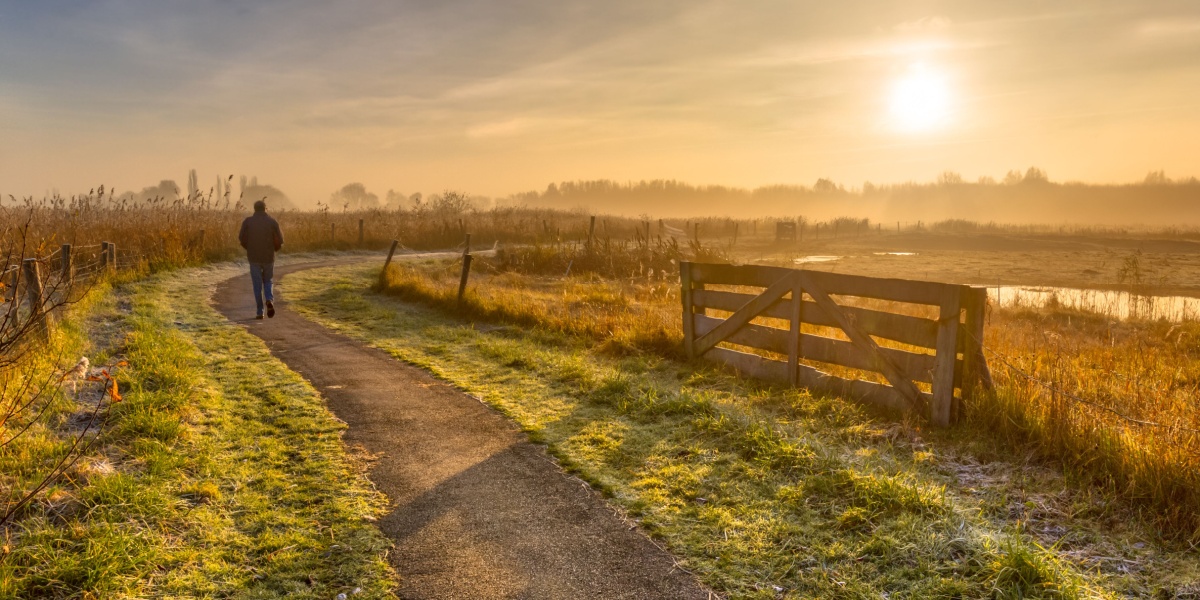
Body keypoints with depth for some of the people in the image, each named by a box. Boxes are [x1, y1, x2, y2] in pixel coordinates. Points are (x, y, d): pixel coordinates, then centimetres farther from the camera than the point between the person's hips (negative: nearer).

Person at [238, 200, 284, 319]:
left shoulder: (248, 221, -2)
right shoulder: (272, 221, -2)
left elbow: (242, 238, -4)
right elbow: (279, 240, -5)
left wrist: (250, 249, 15)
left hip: (254, 258, 0)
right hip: (269, 257, 1)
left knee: (257, 285, 7)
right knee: (267, 281, 18)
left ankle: (260, 312, 4)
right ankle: (269, 300, -10)